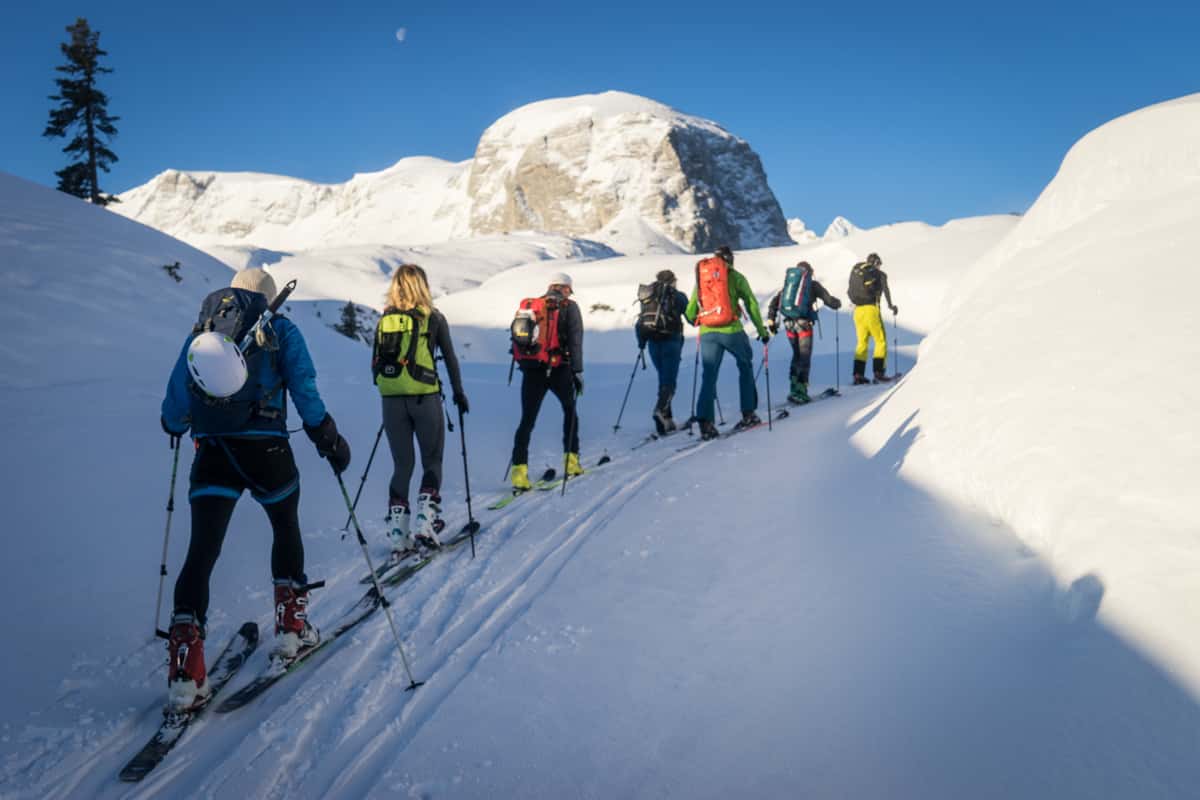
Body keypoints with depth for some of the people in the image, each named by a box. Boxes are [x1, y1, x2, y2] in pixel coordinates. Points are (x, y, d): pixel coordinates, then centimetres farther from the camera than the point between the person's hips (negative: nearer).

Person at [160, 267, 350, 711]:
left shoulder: (200, 331, 16)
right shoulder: (281, 331, 8)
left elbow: (177, 392, 18)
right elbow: (304, 390, -3)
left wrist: (174, 425, 38)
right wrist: (327, 437, 4)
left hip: (211, 452, 2)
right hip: (265, 449, -2)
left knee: (202, 550, 0)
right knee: (286, 527, 23)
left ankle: (185, 668, -9)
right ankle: (290, 626, 27)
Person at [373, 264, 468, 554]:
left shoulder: (384, 320, 7)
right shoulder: (433, 318, -1)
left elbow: (376, 364, 10)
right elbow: (450, 358, 3)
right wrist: (459, 392, 14)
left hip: (392, 400, 3)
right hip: (425, 398, -3)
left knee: (402, 464, 12)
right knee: (432, 462, 10)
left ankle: (397, 532, 9)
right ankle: (425, 521, -4)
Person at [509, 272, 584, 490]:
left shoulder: (528, 306, 14)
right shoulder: (568, 307, 2)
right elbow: (575, 341, -7)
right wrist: (578, 371, -7)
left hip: (531, 370, 3)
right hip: (558, 369, -2)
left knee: (527, 420, 4)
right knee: (569, 410, 22)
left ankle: (519, 470, -8)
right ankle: (571, 460, 22)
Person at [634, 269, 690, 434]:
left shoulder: (647, 297, 16)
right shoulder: (677, 296, 5)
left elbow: (640, 323, 15)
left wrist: (641, 342, 25)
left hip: (653, 343, 4)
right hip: (671, 340, -4)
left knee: (663, 378, 15)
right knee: (669, 380, -7)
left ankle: (667, 418, 11)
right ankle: (661, 410, -29)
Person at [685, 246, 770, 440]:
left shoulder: (701, 277, 15)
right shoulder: (735, 276, 6)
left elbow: (690, 312, 13)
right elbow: (751, 304, 3)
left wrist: (698, 322, 34)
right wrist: (762, 331, 11)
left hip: (707, 334, 3)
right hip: (731, 330, -2)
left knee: (708, 377, 4)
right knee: (745, 368, 18)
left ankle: (705, 423, -8)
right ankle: (748, 414, 17)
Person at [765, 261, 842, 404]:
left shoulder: (787, 283, 18)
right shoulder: (813, 284, 8)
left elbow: (774, 302, 10)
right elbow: (829, 300, 7)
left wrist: (771, 320, 10)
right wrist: (837, 303, 28)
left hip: (788, 323, 4)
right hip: (803, 322, -4)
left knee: (797, 354, 19)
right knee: (804, 356, -3)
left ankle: (794, 385, 11)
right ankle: (800, 390, -12)